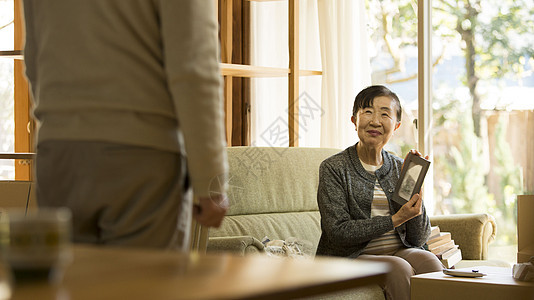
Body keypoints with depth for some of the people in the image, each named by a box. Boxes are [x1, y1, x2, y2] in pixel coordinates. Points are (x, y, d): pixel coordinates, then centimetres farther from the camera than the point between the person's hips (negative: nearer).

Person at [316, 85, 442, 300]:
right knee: (399, 268, -32)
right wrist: (395, 220, -17)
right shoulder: (334, 168, -1)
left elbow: (419, 239, 7)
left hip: (400, 251, 4)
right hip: (351, 257, -4)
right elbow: (338, 232, -12)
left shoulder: (400, 169, 12)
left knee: (428, 261, -28)